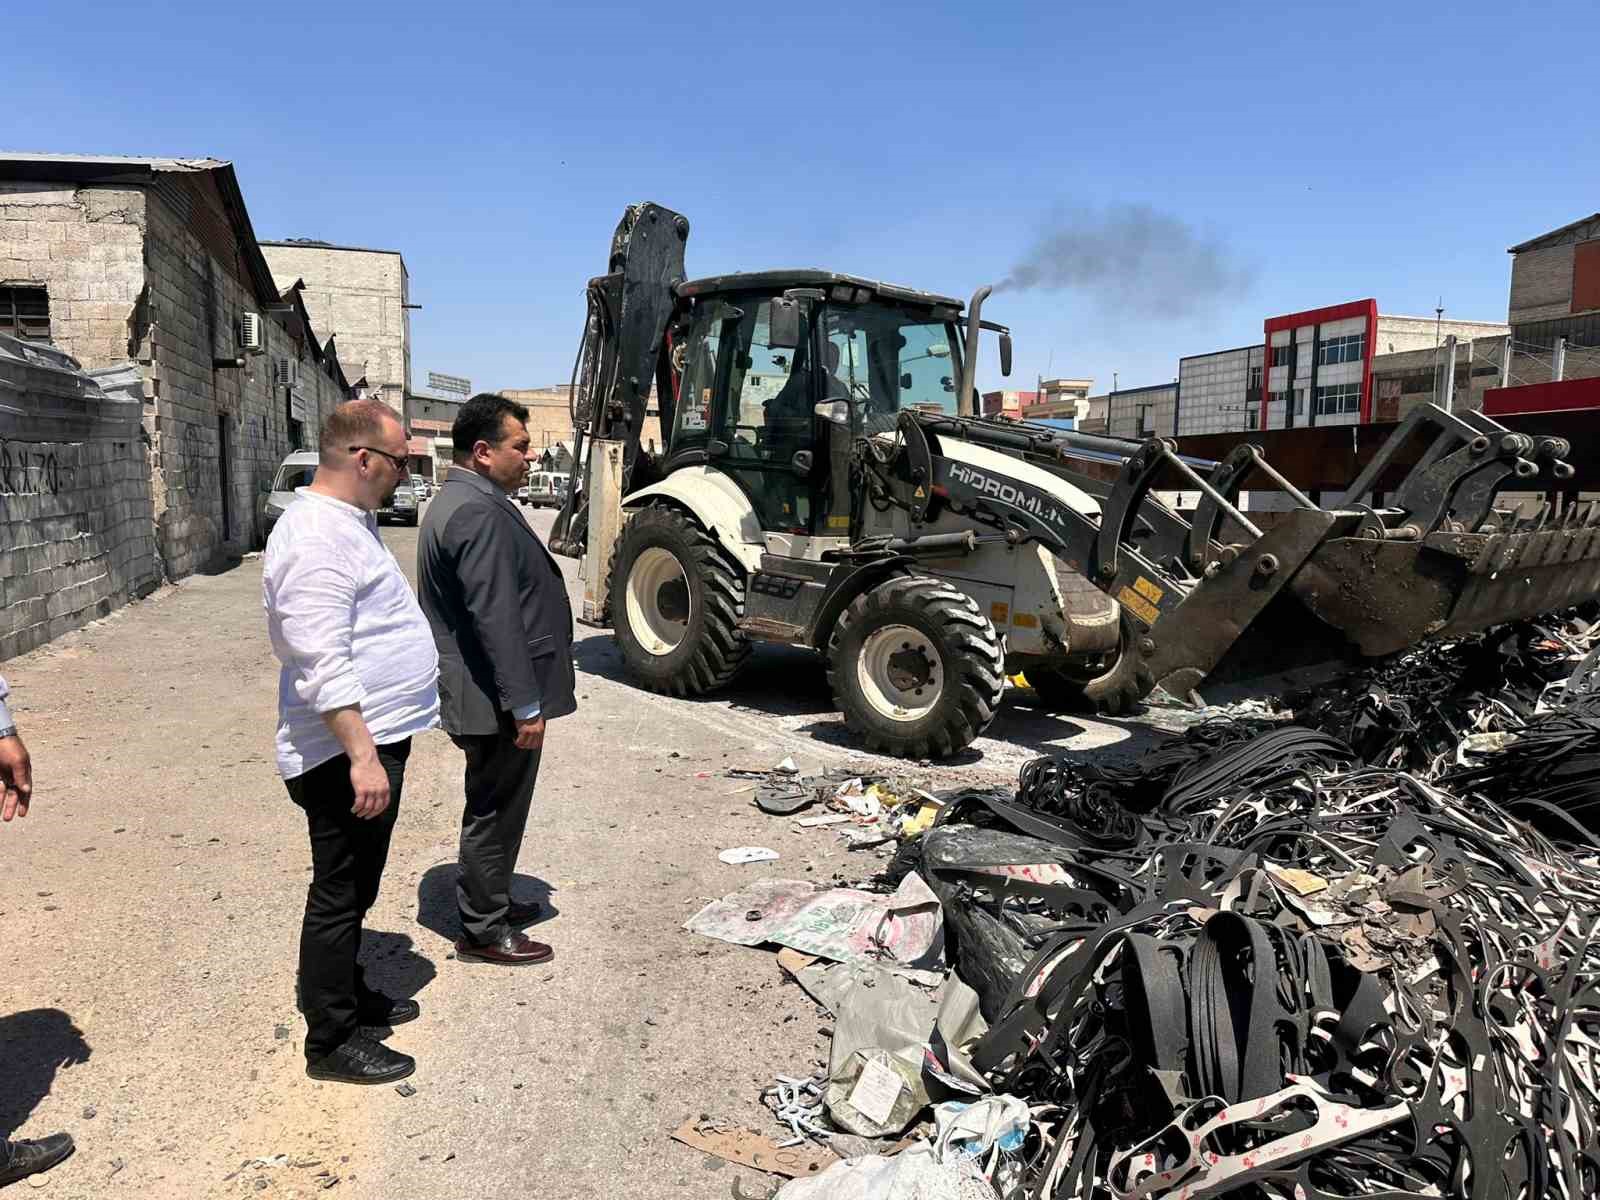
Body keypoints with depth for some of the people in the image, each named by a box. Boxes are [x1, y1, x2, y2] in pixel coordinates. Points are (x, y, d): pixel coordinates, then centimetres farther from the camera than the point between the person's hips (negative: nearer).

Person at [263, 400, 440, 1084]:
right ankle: (332, 1041, 17)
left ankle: (348, 995, 39)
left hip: (374, 740, 10)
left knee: (354, 888, 22)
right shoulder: (316, 539, -22)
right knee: (341, 894, 3)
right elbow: (323, 665, -28)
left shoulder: (347, 520, 13)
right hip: (347, 752, -10)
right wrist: (362, 756, -28)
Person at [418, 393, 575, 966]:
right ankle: (482, 931, 16)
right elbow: (496, 617, -26)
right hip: (496, 699, -11)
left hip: (486, 693, 11)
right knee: (495, 811, 2)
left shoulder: (459, 501, 14)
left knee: (493, 808, 21)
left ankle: (488, 904, 36)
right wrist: (525, 705, -24)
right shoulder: (479, 513, -22)